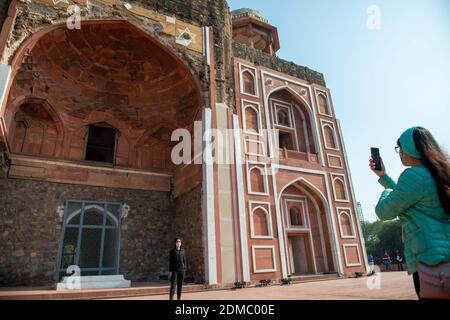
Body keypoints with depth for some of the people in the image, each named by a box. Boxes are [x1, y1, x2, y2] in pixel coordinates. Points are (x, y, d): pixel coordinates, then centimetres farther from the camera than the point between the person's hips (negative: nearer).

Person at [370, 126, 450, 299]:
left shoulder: (413, 174, -17)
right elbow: (404, 197, 27)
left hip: (432, 259, -9)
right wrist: (383, 176, 24)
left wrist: (387, 192, 7)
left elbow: (384, 212, -12)